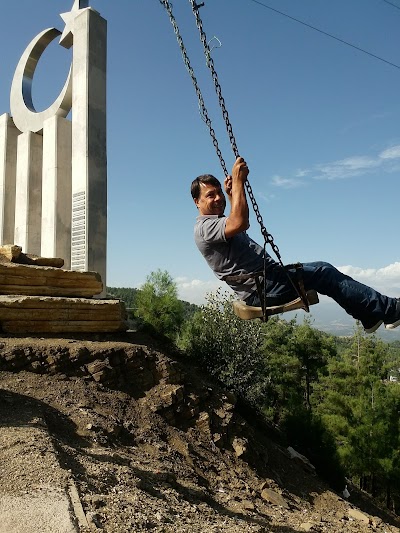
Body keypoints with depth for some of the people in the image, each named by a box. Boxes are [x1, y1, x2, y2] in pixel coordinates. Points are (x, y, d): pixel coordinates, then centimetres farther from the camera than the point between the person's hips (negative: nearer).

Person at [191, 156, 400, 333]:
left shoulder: (215, 221, 18)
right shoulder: (205, 227, -15)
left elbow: (238, 222, 39)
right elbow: (240, 223, -34)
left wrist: (230, 196, 31)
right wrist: (238, 181, -27)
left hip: (267, 277, 11)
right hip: (260, 289, -11)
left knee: (323, 271, 14)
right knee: (324, 273, -10)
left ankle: (370, 315, 21)